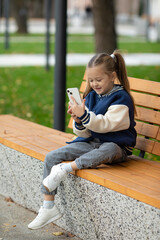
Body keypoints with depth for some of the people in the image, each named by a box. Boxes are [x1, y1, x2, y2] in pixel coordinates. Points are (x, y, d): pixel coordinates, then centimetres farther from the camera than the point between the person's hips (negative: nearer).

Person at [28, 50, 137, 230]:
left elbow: (105, 124, -20)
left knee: (108, 150, -44)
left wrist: (84, 115, -31)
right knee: (51, 157, -8)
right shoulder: (91, 96, 9)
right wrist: (79, 121, -12)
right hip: (91, 142, 6)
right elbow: (86, 133, 9)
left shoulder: (121, 98, -9)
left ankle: (66, 168, -34)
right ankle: (48, 207, -8)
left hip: (116, 146, -6)